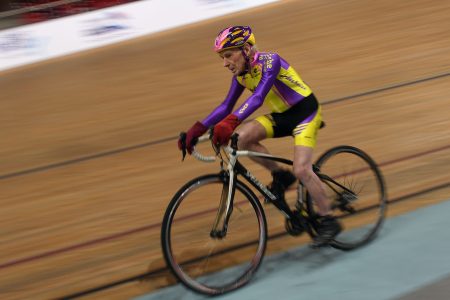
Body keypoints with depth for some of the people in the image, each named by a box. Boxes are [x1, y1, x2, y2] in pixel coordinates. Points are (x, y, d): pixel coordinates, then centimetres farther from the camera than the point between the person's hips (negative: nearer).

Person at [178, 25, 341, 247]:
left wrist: (230, 122, -54)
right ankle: (280, 176, 3)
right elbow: (227, 106, 2)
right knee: (242, 137, -17)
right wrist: (198, 129, -10)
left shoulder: (269, 62, -26)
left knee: (301, 170, -23)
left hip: (305, 112, -7)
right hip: (281, 115, 7)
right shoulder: (241, 74, -3)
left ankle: (328, 221, -5)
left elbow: (258, 97, -40)